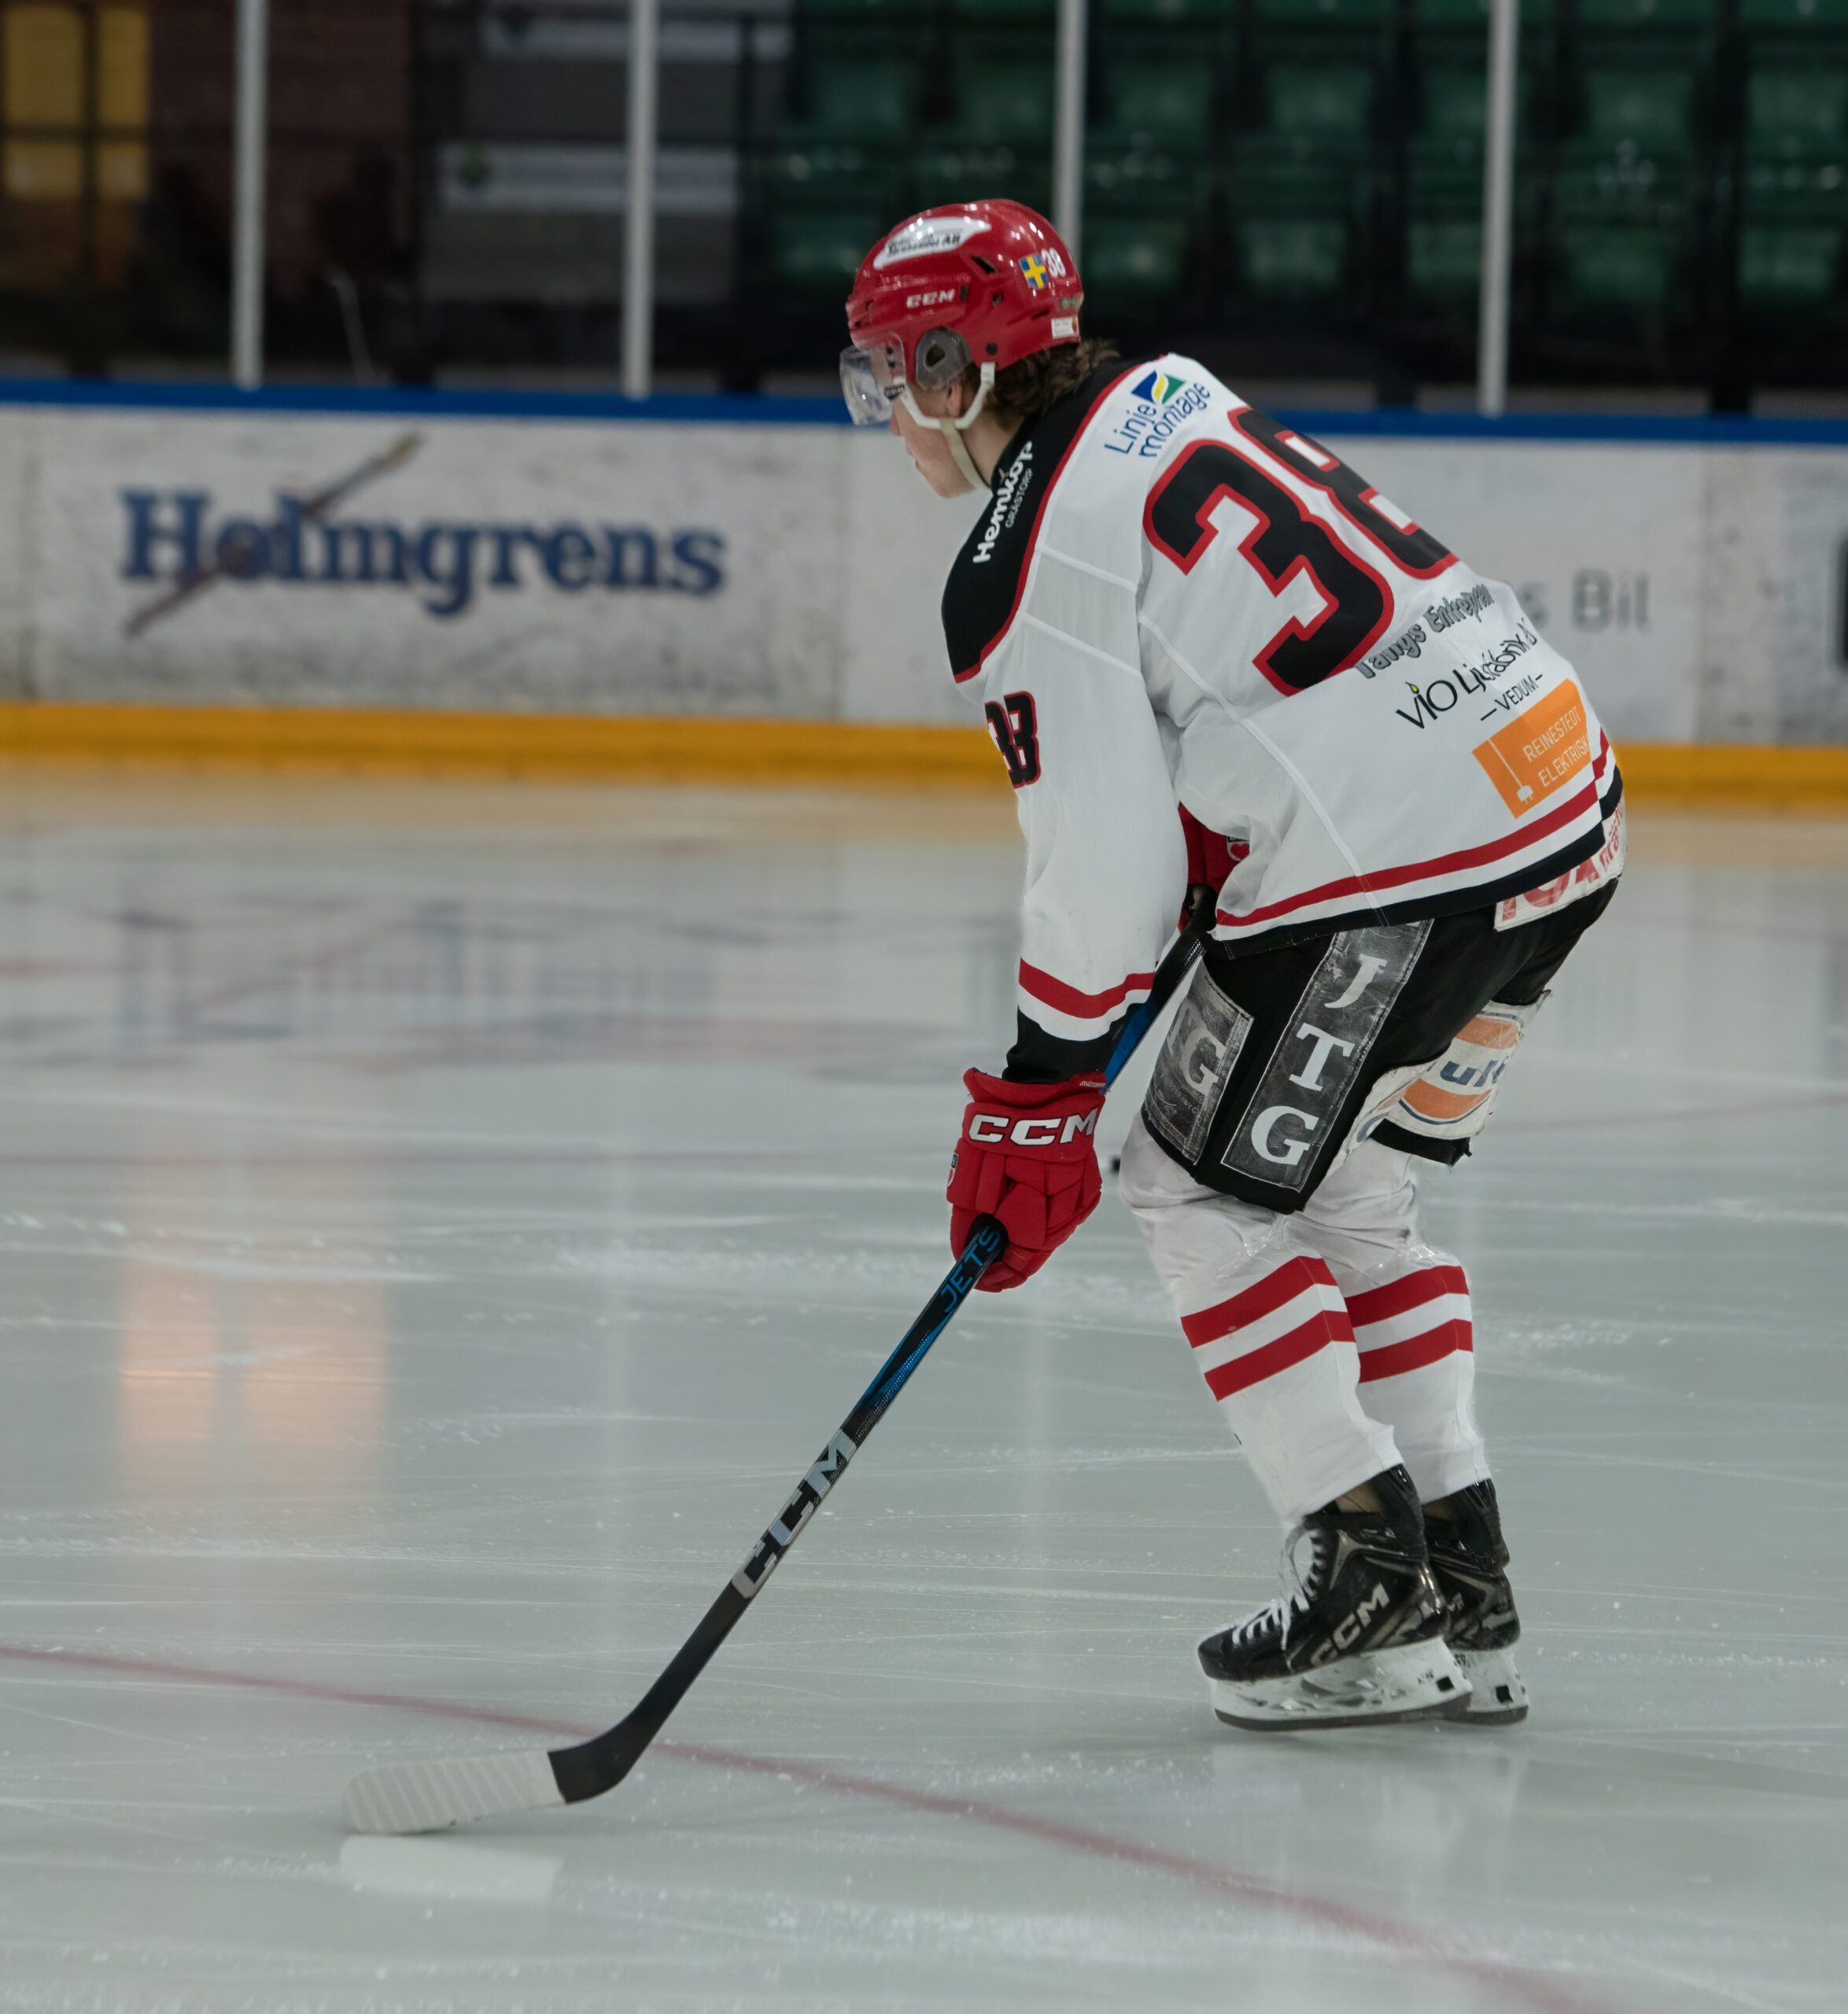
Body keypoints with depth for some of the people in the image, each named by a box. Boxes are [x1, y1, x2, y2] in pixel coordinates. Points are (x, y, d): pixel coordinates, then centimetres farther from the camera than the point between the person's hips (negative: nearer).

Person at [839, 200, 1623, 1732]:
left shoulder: (1023, 581, -11)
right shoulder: (1167, 395, 15)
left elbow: (1105, 860, -11)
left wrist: (1038, 1093, -1)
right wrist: (1209, 884, 28)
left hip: (1405, 859, -9)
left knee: (1207, 1183, 6)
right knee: (1344, 1194, 21)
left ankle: (1367, 1573, 3)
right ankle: (1465, 1599, 19)